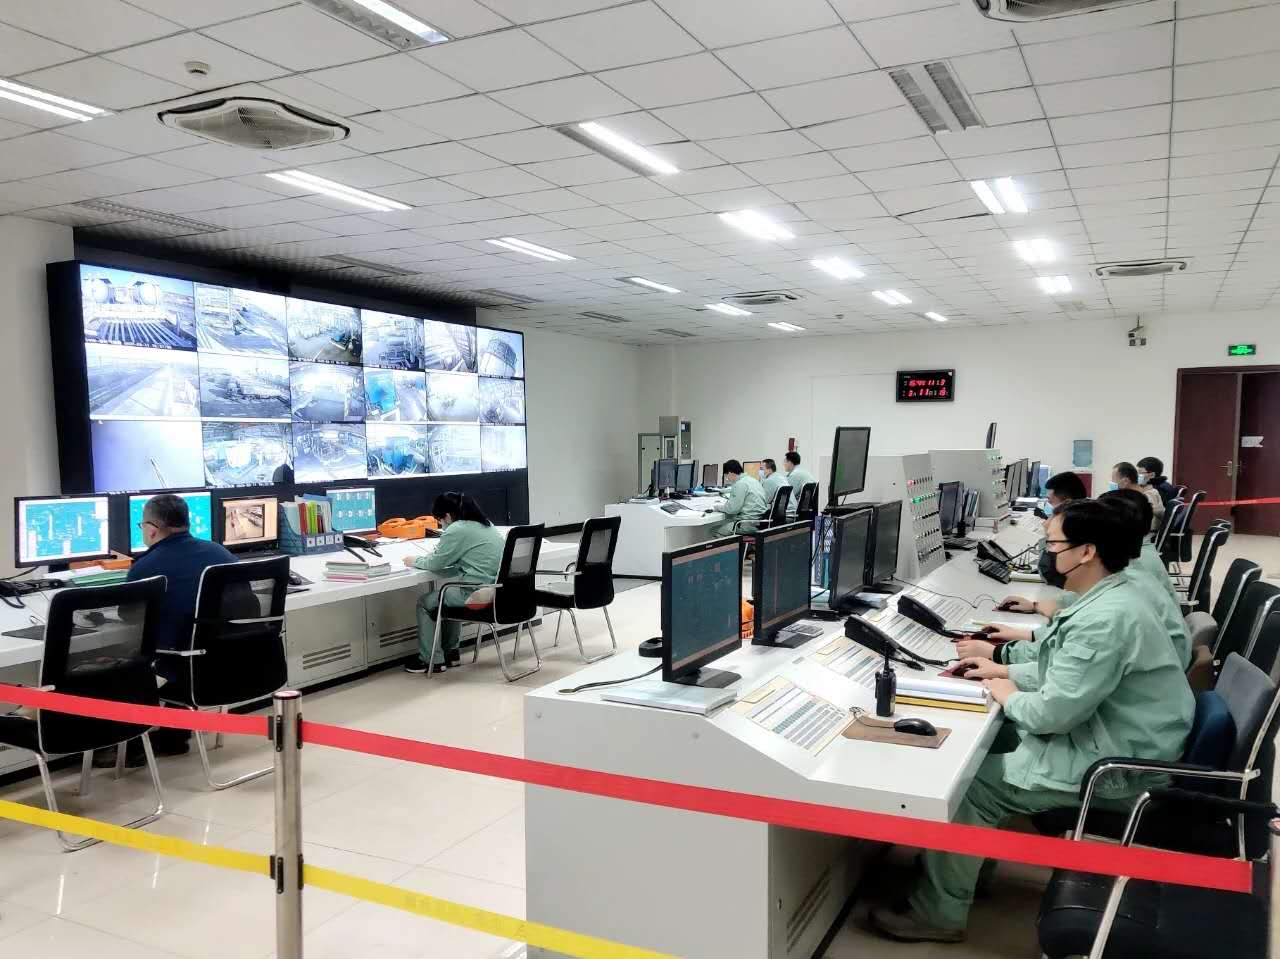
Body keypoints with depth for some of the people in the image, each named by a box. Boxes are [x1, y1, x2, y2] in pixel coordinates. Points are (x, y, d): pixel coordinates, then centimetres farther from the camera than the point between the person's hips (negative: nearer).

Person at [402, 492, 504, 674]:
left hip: (477, 594, -9)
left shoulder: (457, 530, -14)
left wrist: (414, 561, 12)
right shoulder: (484, 523, 14)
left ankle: (431, 660, 16)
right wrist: (434, 555, 24)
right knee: (446, 593, 30)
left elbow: (435, 563, -6)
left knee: (425, 602, 9)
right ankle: (450, 652, 33)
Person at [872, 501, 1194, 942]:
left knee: (965, 782, -9)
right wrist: (1005, 670, 9)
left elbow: (1052, 713, -27)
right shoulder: (1106, 598, 5)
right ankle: (960, 865, 24)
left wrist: (1009, 696, -7)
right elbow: (1068, 668, 19)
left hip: (1113, 768, -10)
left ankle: (940, 913, 7)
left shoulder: (1106, 619, -29)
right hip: (1110, 740, 10)